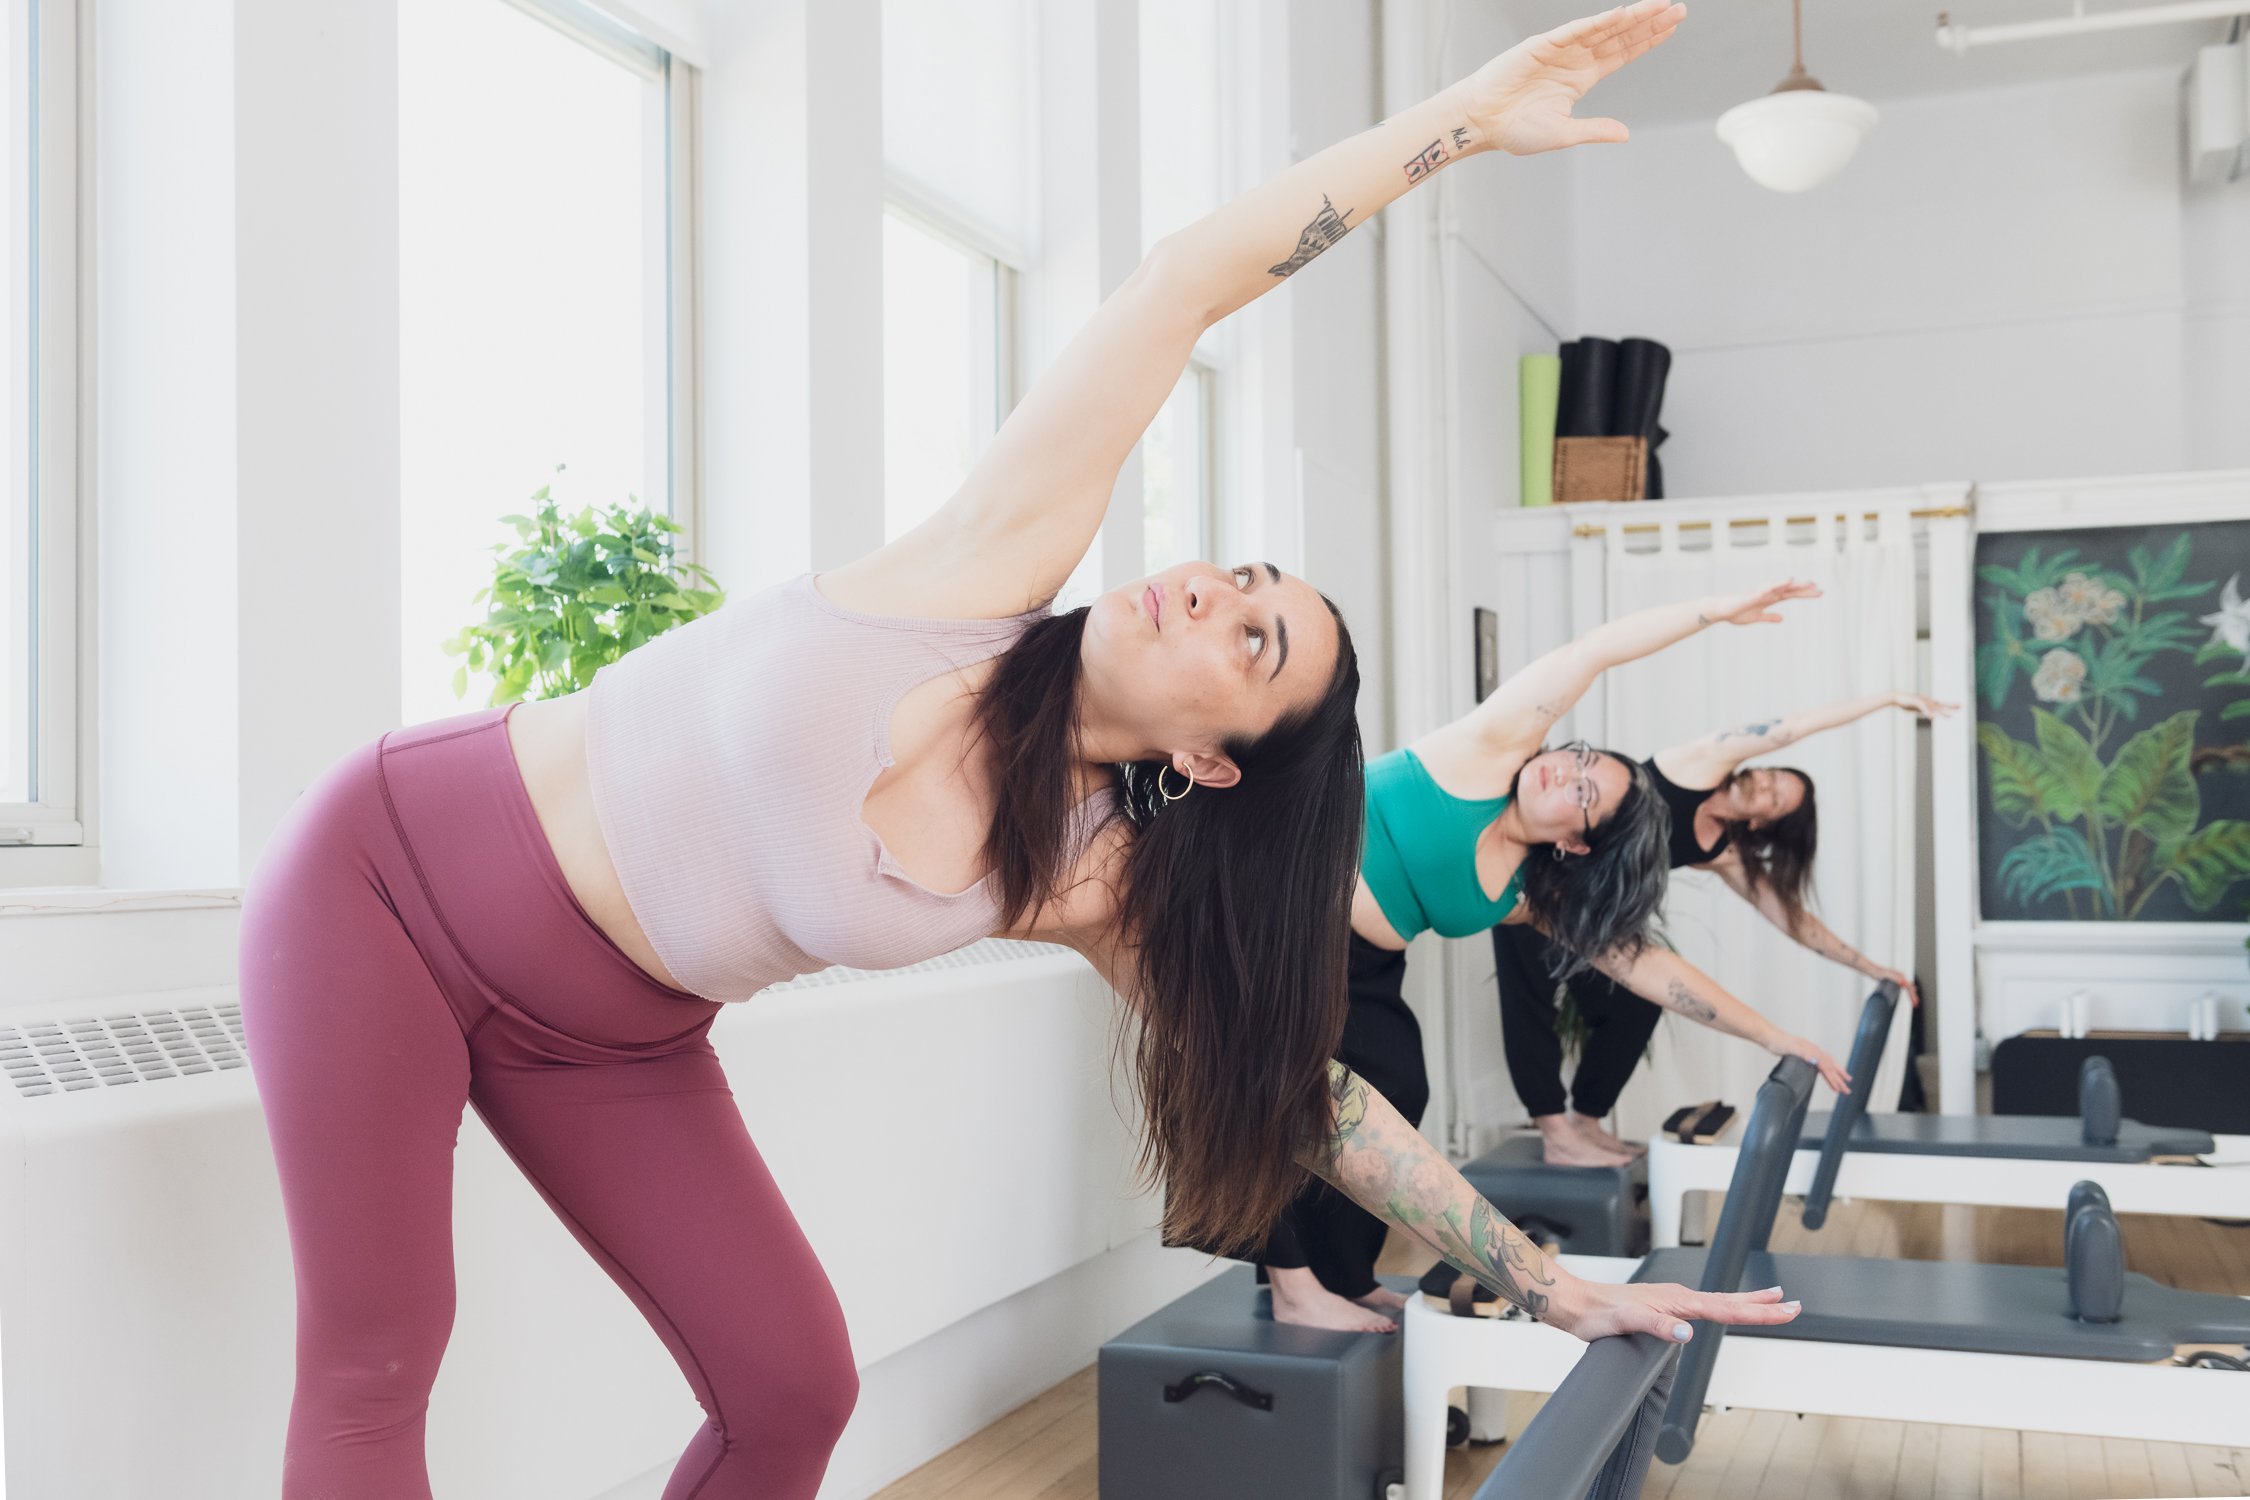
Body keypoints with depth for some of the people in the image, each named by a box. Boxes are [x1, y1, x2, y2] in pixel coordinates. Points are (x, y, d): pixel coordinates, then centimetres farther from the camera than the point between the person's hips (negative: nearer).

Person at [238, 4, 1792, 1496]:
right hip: (392, 870, -3)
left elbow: (1294, 1078, -3)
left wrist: (1556, 1285, -1)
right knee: (374, 1372, -6)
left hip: (603, 1041, 4)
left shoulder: (1095, 881, -11)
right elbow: (1191, 279, -20)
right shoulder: (1002, 564, -19)